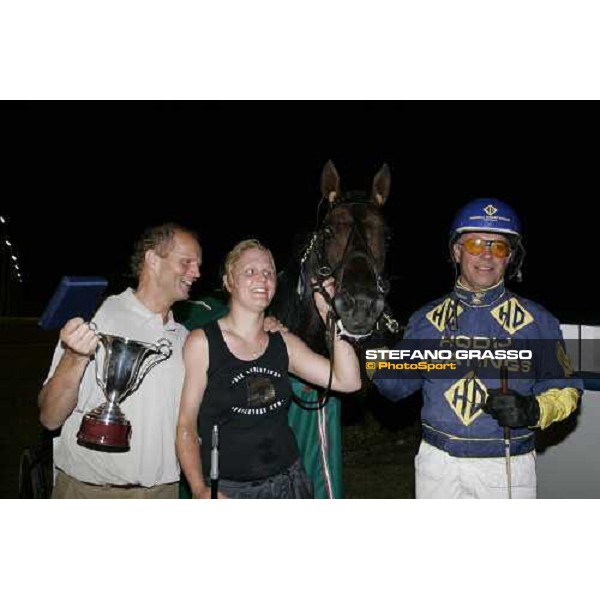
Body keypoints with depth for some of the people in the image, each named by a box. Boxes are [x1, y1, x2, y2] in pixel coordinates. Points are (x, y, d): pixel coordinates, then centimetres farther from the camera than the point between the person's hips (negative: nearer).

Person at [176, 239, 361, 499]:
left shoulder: (284, 343, 3)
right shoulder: (202, 343, -8)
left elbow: (348, 381, -4)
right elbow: (185, 424, -9)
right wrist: (200, 490, -19)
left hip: (287, 482, 4)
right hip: (226, 489, -4)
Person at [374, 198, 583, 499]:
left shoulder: (536, 320, 0)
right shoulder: (427, 318, 6)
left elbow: (564, 388, 2)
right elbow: (396, 385, 6)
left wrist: (532, 410, -18)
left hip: (509, 466, -1)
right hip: (437, 463, 2)